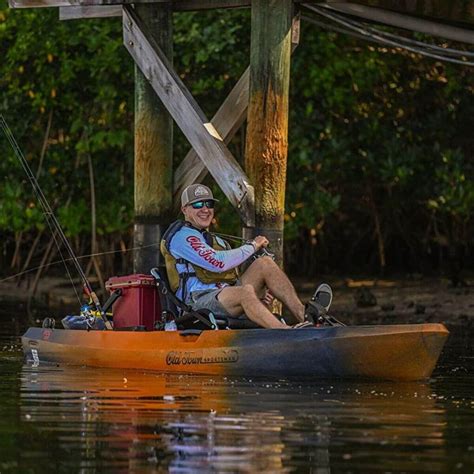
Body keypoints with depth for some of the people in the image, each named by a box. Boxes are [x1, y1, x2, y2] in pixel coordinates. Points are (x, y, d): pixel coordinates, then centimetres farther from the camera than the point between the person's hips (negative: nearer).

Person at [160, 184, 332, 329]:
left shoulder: (217, 242, 31)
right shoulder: (182, 235, 0)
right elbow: (217, 263, -14)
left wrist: (261, 293, 3)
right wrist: (252, 246, -2)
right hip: (199, 300, -8)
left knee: (265, 263, -7)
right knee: (245, 291, -36)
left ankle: (303, 314, -22)